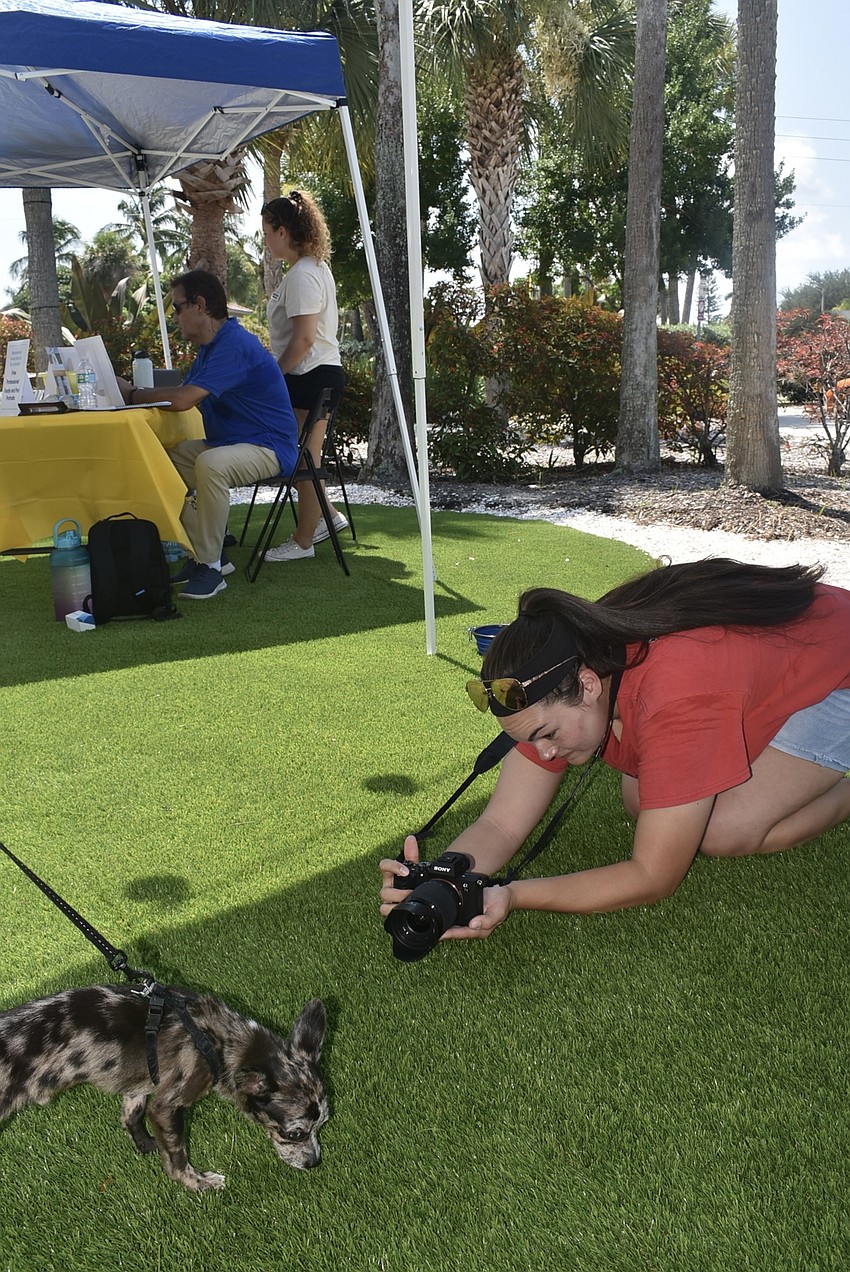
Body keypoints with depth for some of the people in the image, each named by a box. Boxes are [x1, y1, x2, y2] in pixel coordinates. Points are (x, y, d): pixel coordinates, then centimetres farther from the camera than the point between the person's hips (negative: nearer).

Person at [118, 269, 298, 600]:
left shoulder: (234, 345, -19)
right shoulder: (210, 346, 15)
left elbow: (183, 399, -27)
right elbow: (180, 395, 14)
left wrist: (131, 394, -13)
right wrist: (136, 394, -1)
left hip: (268, 448, -10)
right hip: (226, 444, 10)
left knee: (210, 464, -37)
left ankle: (210, 566, -23)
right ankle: (202, 552, 3)